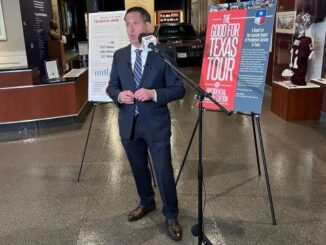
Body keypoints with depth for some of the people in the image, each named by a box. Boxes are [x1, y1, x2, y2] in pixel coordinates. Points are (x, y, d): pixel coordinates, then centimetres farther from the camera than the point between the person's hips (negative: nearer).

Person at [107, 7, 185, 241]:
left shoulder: (163, 53, -7)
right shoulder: (119, 55, 6)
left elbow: (179, 88, -8)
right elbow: (111, 86, 10)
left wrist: (154, 94, -24)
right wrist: (119, 95, -13)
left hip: (156, 123, -4)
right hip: (129, 124, 4)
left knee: (164, 172, 1)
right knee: (139, 169, 20)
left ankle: (171, 215, 24)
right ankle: (146, 202, 45)